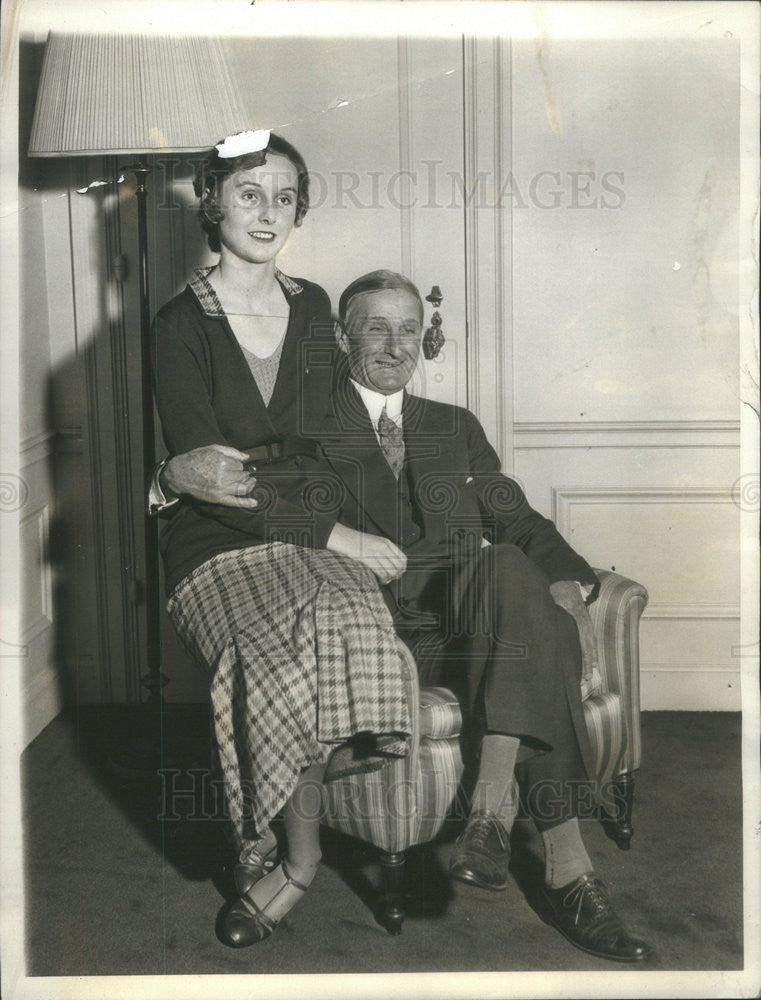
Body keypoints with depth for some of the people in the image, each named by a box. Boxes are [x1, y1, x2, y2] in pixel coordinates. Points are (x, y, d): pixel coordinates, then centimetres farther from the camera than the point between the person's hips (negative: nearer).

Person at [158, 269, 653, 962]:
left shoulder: (456, 428, 25)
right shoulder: (311, 428, 15)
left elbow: (518, 521, 16)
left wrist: (566, 588, -5)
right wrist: (180, 476, -21)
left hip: (462, 628, 4)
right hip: (371, 634, -3)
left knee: (509, 569, -33)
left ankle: (492, 810, -39)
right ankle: (569, 871, -34)